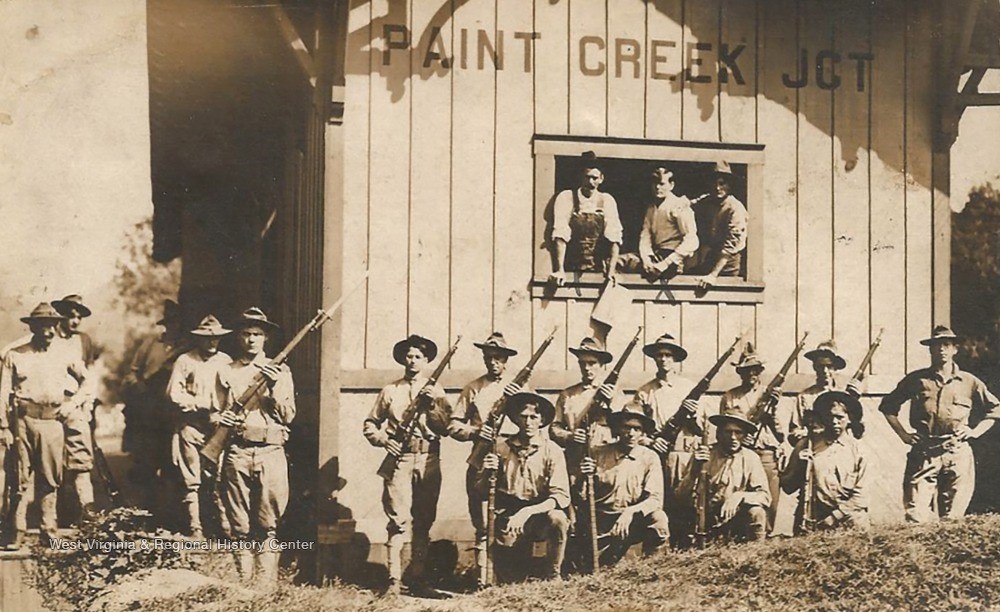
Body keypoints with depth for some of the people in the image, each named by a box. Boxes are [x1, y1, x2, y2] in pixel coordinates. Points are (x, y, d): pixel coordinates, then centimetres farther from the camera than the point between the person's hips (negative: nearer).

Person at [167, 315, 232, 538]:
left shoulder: (226, 361, 11)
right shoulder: (185, 361, 2)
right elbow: (174, 393, -6)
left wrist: (222, 415, -8)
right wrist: (202, 406, -10)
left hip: (218, 427, 2)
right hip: (191, 426, -2)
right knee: (191, 481, 0)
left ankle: (224, 526, 4)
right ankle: (195, 529, 3)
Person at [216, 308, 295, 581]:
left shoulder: (280, 371, 11)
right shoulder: (226, 371, 14)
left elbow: (288, 416, 5)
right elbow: (219, 412, 16)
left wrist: (275, 387, -9)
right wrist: (222, 418, -7)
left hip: (270, 453, -1)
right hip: (236, 453, 1)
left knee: (267, 528, -4)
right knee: (240, 528, 1)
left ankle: (266, 585, -4)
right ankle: (244, 585, 5)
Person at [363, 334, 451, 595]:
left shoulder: (436, 391, 12)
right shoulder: (390, 391, 10)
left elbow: (446, 428, 3)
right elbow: (370, 424, 13)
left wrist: (433, 404, -10)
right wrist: (383, 439, -5)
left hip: (428, 460, 2)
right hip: (399, 459, -2)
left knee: (423, 523, 5)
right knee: (398, 521, -9)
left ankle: (417, 578, 12)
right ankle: (394, 579, -10)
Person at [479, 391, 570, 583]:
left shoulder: (552, 451, -3)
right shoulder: (501, 448, 2)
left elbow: (561, 496, -13)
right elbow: (482, 493, 6)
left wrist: (527, 512, -26)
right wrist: (487, 473, -15)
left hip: (539, 514, 0)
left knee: (558, 518, -34)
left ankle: (551, 575, -10)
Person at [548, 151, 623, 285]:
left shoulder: (607, 200, 7)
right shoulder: (566, 198, 1)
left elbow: (614, 238, -1)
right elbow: (560, 235, -9)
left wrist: (611, 271, -13)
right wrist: (560, 270, -19)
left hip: (599, 271, 1)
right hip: (571, 270, -1)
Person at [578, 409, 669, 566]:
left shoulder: (650, 458, -2)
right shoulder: (600, 454, 0)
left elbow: (655, 499, -11)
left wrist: (630, 512, -29)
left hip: (634, 520, 0)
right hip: (602, 520, 0)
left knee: (658, 518, -31)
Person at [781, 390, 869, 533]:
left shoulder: (857, 451, 8)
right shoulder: (805, 446, 9)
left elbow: (860, 497, 2)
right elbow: (787, 487, 9)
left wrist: (832, 519, -7)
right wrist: (799, 467, -8)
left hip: (846, 519, 1)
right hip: (811, 523, -1)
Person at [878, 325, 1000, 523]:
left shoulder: (969, 382, 10)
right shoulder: (916, 380, 8)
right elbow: (887, 406, 17)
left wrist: (974, 431, 6)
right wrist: (902, 433, 7)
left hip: (958, 455, 1)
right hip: (923, 454, -1)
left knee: (953, 518, 2)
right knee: (916, 517, -10)